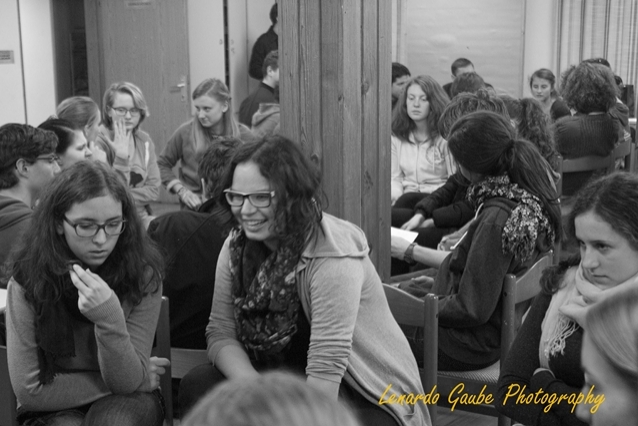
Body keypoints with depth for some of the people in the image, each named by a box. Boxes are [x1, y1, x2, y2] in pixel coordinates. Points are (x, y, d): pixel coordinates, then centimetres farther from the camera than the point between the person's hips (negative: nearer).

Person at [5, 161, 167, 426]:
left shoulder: (141, 272, -15)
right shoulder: (28, 278, -15)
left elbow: (128, 382, -17)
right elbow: (29, 389, -14)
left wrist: (111, 320, -35)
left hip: (124, 403, 1)